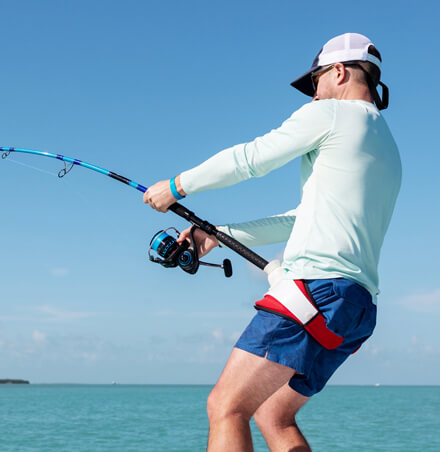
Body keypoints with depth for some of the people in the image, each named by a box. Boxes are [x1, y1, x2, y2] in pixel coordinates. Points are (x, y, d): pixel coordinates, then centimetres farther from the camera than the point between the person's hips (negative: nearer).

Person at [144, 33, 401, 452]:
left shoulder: (330, 114, 1)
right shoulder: (387, 151, 27)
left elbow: (249, 159, 2)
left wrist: (176, 186, 15)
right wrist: (220, 234, 28)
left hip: (317, 285, -9)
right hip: (357, 304, 9)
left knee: (226, 406, -11)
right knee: (273, 416, 16)